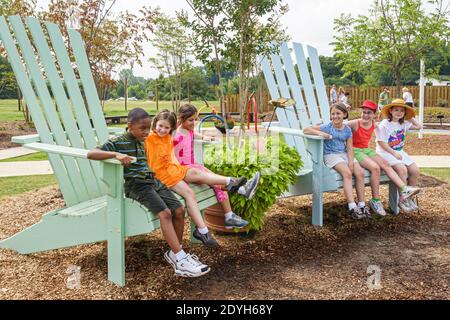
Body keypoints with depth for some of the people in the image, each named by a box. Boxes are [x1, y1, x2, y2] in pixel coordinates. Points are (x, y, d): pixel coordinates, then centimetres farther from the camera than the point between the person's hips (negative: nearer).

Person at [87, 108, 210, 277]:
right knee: (165, 213, -26)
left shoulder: (143, 142, 16)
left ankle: (175, 253, 6)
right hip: (135, 185, -7)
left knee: (179, 210, -9)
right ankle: (181, 262, -26)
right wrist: (116, 154, -31)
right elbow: (91, 154, -18)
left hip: (153, 181, 7)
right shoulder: (118, 142, -5)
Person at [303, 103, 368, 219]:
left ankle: (362, 205, -12)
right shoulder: (327, 127, -2)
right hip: (331, 155, -5)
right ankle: (352, 208, -32)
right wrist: (319, 133, -24)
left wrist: (351, 161, -12)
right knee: (347, 173, -29)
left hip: (344, 154, 5)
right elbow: (306, 130, -8)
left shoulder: (347, 129, 9)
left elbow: (349, 148, 4)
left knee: (360, 172, -19)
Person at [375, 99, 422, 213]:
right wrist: (394, 153, -20)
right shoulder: (384, 125, -10)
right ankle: (402, 200, -18)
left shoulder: (404, 124, 11)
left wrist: (410, 118, 14)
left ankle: (409, 198, 5)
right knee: (402, 169, -28)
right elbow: (382, 143, -15)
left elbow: (418, 126, 23)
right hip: (386, 152, -7)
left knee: (415, 171, -9)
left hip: (399, 152, 7)